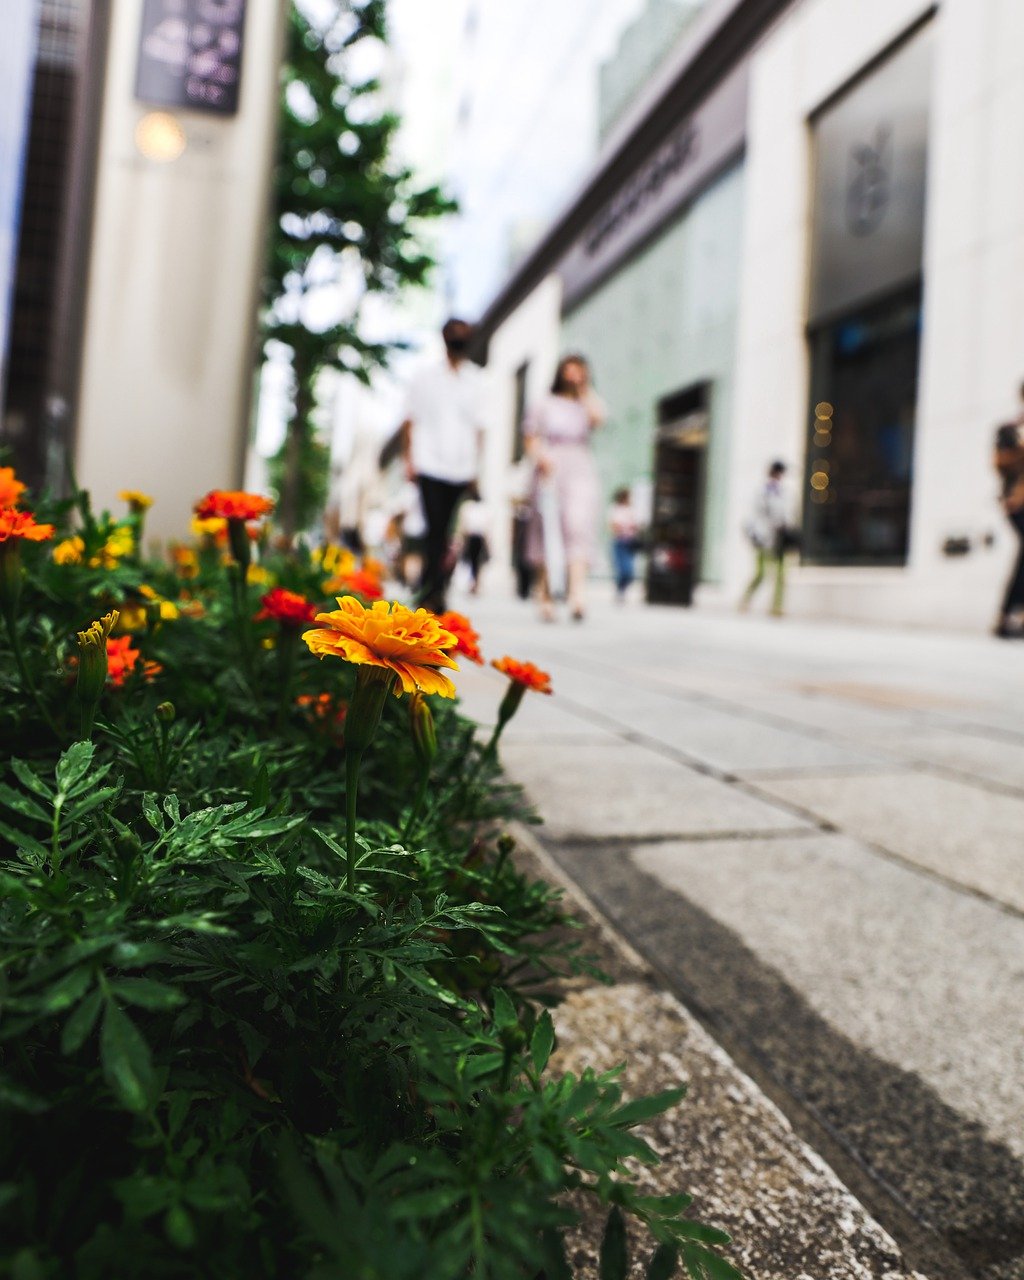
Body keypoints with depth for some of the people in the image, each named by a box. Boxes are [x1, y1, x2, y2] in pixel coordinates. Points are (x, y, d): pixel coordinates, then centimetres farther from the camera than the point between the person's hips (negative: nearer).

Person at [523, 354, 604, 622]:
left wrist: (584, 389, 1)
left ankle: (577, 592, -27)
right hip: (550, 474, 0)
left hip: (581, 472, 1)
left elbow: (597, 418, -7)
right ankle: (546, 594, 6)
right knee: (548, 532, -2)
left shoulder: (586, 405, 16)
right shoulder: (544, 405, 14)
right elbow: (530, 439, 8)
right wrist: (540, 457, -11)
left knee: (579, 528, -16)